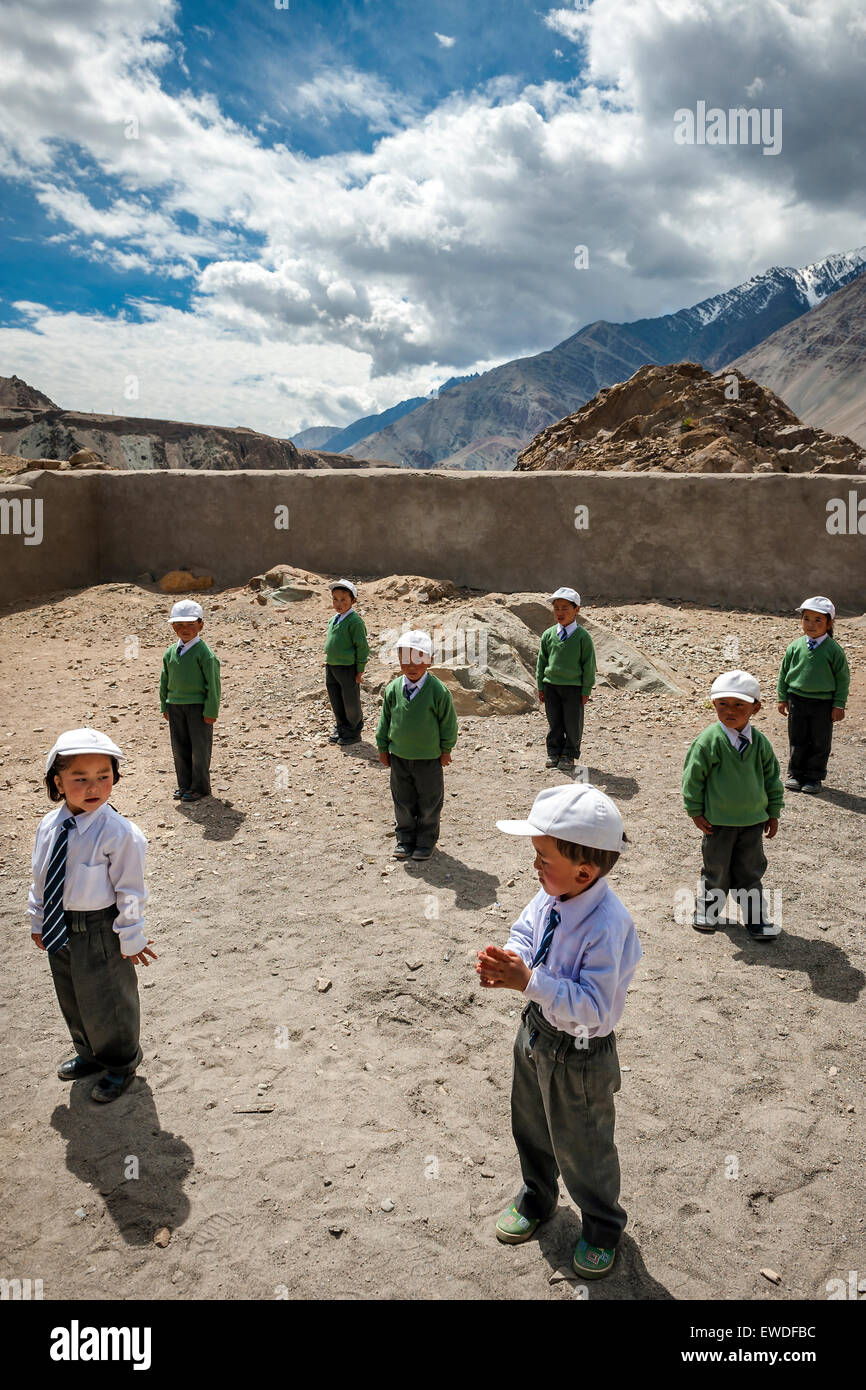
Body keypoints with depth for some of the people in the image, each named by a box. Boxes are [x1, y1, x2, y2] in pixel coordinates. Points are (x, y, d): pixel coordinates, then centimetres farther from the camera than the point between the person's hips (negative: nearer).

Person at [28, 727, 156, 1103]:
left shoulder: (119, 833, -25)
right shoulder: (49, 826, -6)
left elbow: (129, 891, -18)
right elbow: (40, 879, 8)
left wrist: (131, 938, -13)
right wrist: (38, 921, 13)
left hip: (100, 931, -6)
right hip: (59, 930, 7)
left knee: (104, 1002, 14)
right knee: (71, 1000, 26)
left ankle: (120, 1063, 41)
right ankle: (89, 1053, 52)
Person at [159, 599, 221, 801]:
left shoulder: (204, 653, -11)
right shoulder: (170, 652, 7)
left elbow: (213, 683, -11)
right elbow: (165, 680, 15)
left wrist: (211, 710, -13)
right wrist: (165, 706, 13)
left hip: (198, 705, -6)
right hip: (175, 705, 6)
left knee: (200, 747, 2)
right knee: (180, 747, 12)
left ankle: (200, 786, 14)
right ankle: (185, 784, 25)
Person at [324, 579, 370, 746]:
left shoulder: (355, 621, -14)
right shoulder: (333, 620, 10)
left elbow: (362, 646, -13)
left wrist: (360, 670, -13)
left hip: (348, 668, -7)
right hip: (331, 666, 7)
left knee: (351, 702, 5)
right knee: (335, 700, 16)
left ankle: (353, 732, 19)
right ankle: (340, 728, 31)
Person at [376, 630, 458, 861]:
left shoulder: (438, 690, -13)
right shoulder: (392, 689, -3)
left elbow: (448, 721, -5)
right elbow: (385, 719, 6)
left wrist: (446, 749, -1)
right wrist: (383, 748, 8)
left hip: (429, 757, -3)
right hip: (398, 756, 3)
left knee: (429, 801, 9)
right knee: (403, 800, 13)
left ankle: (425, 841, 24)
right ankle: (405, 839, 29)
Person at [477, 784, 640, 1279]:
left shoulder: (608, 925, -36)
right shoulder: (551, 895, -14)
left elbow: (593, 1006, -35)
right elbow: (526, 932, 1)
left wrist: (529, 982, -40)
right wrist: (510, 958, -21)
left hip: (579, 1055, -7)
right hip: (537, 1032, 7)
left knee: (582, 1147, 18)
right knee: (530, 1127, 29)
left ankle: (602, 1228, 48)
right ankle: (537, 1199, 59)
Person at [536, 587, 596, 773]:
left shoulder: (582, 636, -7)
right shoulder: (548, 635, 3)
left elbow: (588, 664, -3)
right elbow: (541, 661, 9)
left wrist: (586, 690, -5)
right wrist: (540, 686, 7)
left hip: (573, 686, -3)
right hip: (550, 685, 3)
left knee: (572, 723, 5)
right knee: (554, 722, 11)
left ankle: (569, 755, 18)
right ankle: (554, 752, 25)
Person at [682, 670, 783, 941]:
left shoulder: (760, 742, -2)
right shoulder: (709, 740, -14)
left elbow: (772, 777, 10)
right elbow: (693, 775, -7)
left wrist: (773, 812, 11)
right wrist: (695, 811, -6)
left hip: (753, 819, 3)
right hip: (718, 821, -3)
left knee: (751, 870, 12)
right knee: (717, 868, 11)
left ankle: (755, 916, 25)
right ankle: (708, 908, 31)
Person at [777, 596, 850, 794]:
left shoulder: (834, 650, -6)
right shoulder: (795, 647, 0)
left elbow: (843, 679, -1)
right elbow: (783, 672, 9)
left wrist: (839, 705, -4)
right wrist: (782, 698, 6)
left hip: (823, 703, -2)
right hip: (797, 700, 2)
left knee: (820, 743, 7)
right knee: (797, 740, 10)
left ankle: (814, 777, 19)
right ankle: (795, 774, 23)